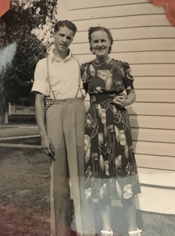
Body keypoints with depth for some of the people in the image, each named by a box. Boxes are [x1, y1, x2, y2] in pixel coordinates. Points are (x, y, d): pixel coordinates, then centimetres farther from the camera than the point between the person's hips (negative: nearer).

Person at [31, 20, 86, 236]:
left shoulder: (78, 63, 12)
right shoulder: (44, 64, 5)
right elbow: (39, 100, 0)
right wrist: (43, 135, -9)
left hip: (77, 112, 2)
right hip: (55, 113, -1)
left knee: (81, 168, 0)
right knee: (59, 171, 2)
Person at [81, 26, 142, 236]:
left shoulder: (122, 67, 2)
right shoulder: (85, 69, 4)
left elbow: (132, 93, 10)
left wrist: (127, 101, -11)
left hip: (118, 122, -1)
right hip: (94, 123, 1)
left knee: (123, 170, -2)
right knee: (100, 171, 6)